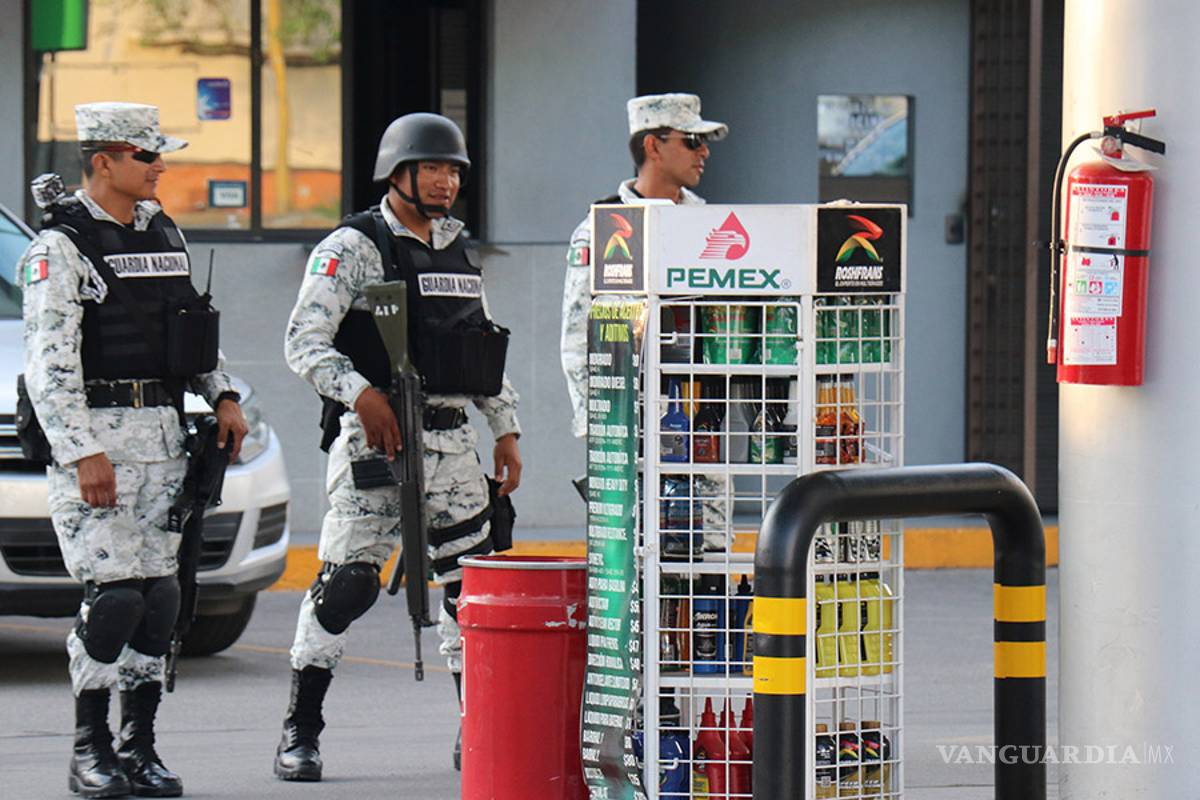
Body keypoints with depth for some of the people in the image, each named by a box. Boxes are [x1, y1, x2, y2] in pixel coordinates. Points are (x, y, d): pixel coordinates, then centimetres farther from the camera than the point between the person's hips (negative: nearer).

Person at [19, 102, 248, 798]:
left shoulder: (166, 236, 15)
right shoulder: (60, 248, -7)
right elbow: (50, 364, -13)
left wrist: (224, 396, 11)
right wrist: (82, 453, -19)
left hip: (163, 435, 7)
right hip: (94, 434, -6)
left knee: (159, 596, 4)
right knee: (114, 593, -12)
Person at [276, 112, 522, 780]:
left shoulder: (463, 252, 17)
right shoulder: (353, 248, -4)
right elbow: (305, 341, -12)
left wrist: (507, 430, 18)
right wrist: (361, 394, -25)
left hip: (452, 441, 6)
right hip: (374, 439, -6)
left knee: (471, 581, 5)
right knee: (346, 582, -10)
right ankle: (301, 731, -1)